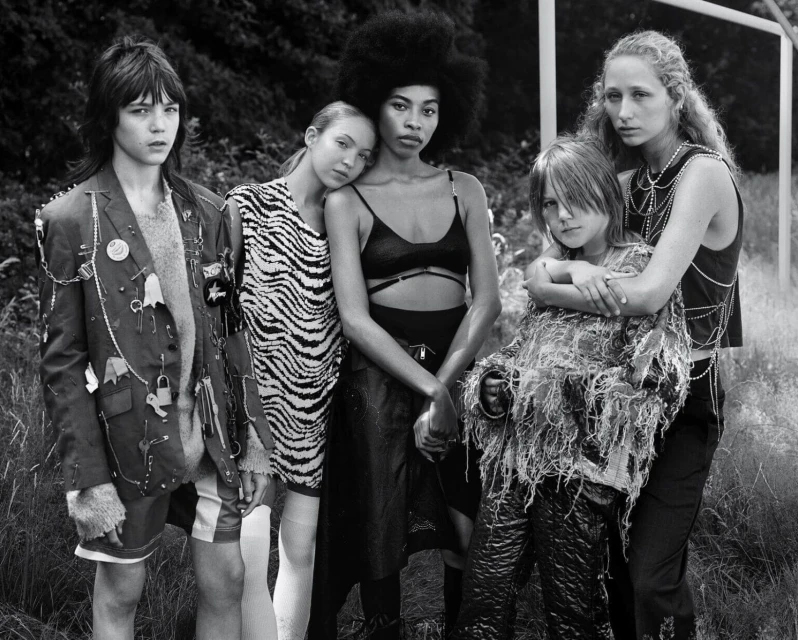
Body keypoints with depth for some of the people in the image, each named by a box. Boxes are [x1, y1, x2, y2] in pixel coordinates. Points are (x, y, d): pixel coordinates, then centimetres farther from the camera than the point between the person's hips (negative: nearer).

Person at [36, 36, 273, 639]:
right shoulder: (72, 220, -9)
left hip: (209, 431, 4)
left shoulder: (205, 212, 4)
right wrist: (89, 478, -13)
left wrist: (254, 437, 5)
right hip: (127, 437, -4)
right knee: (121, 591, 11)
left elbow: (232, 333, 8)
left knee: (226, 582, 9)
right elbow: (61, 359, -10)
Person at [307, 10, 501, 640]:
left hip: (459, 368, 2)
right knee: (380, 537, 2)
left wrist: (445, 385, -12)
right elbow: (355, 318, -6)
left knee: (471, 533, 2)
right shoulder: (347, 199, 1)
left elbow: (487, 299, 1)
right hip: (380, 375, -2)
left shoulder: (464, 190, 9)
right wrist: (428, 389, -14)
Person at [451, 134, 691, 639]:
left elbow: (658, 383, -15)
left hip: (583, 472, -6)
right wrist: (492, 383, 3)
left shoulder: (642, 270, -5)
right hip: (516, 460, 6)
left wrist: (569, 386, -17)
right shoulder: (557, 273, 16)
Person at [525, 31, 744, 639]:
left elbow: (649, 293, -27)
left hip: (684, 393, -7)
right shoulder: (630, 182, 7)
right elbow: (538, 271, 1)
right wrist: (575, 268, -22)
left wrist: (546, 286, -17)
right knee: (609, 556, 12)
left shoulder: (703, 173, -15)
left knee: (652, 574, -10)